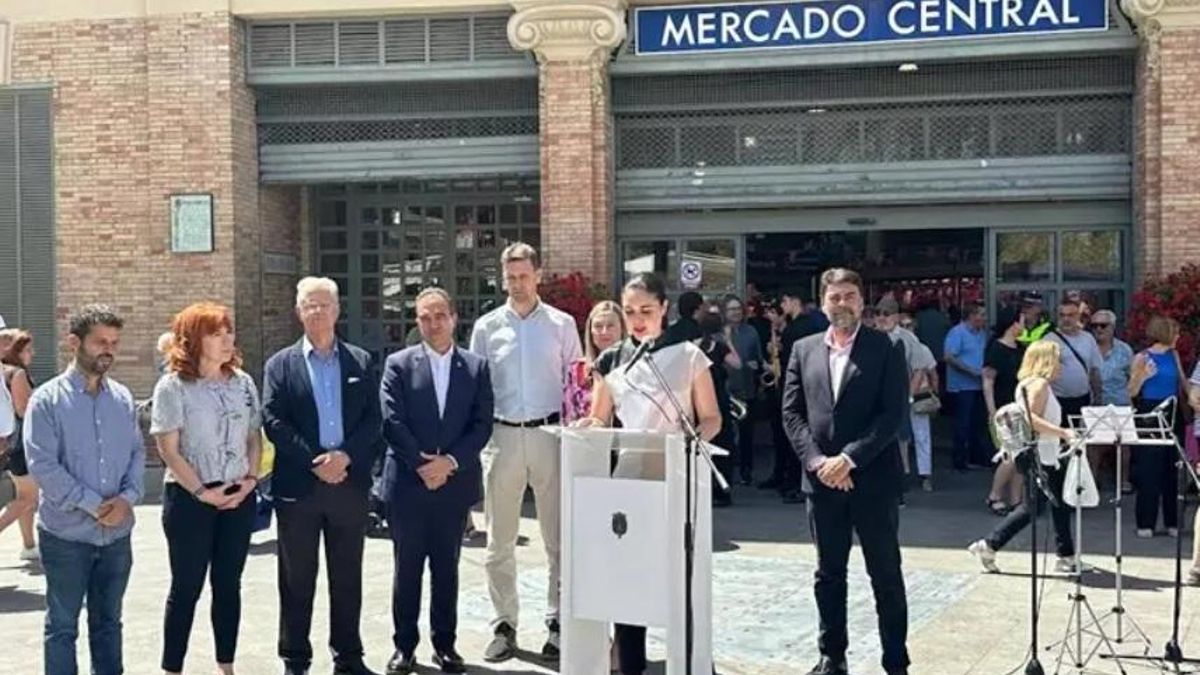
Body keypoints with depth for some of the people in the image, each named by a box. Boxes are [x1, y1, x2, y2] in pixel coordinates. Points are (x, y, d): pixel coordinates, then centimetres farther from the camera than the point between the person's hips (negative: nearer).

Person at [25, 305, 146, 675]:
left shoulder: (123, 398, 6)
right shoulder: (47, 399, -8)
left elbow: (137, 453, 7)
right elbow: (42, 465, -14)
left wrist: (127, 498, -12)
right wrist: (93, 505, -16)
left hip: (117, 533, 4)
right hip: (66, 534, -4)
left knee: (108, 622, 16)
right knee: (62, 626, 6)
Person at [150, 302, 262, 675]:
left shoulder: (242, 382, 6)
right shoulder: (173, 386, -8)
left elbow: (255, 436, 11)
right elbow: (168, 450, -10)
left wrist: (251, 479, -3)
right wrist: (202, 492, -14)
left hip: (238, 497, 4)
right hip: (190, 498, -4)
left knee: (228, 585, 11)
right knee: (187, 587, 2)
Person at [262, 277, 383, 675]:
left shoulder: (361, 362, 9)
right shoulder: (281, 365, 3)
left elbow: (373, 420, 2)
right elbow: (273, 422, -6)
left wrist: (345, 456, -14)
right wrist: (315, 461, -15)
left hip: (350, 483, 2)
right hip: (298, 486, -2)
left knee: (347, 577, 10)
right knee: (297, 578, 6)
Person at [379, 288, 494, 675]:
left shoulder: (476, 367, 6)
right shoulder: (399, 365, 1)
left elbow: (482, 424, 0)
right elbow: (392, 422, -6)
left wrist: (450, 462, -11)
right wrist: (421, 465, -12)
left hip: (454, 483, 1)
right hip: (408, 483, -1)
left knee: (446, 568, 9)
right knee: (407, 568, 5)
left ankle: (445, 643, 19)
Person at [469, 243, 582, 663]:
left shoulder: (561, 325, 5)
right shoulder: (487, 327, 6)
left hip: (549, 434, -1)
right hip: (502, 435, 1)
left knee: (558, 537, 3)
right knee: (500, 540, 5)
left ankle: (558, 623, 12)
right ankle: (504, 625, 15)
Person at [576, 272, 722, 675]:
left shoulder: (689, 356, 1)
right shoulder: (610, 361, 8)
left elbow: (711, 419, 2)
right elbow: (598, 423, 12)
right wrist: (586, 427, -10)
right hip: (628, 478, 2)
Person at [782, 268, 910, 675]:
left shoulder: (886, 348, -2)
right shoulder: (804, 350, 9)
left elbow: (893, 413, -9)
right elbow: (792, 413, 5)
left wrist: (849, 458, -16)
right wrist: (815, 460, -9)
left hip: (872, 478, -3)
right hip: (822, 479, 3)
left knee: (886, 575, 4)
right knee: (828, 574, 13)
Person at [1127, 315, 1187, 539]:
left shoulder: (1173, 355, 10)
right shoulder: (1142, 358, -4)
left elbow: (1183, 382, 20)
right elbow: (1132, 392, -5)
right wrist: (1143, 376, -22)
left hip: (1172, 413, 5)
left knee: (1171, 468, 7)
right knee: (1148, 470, -3)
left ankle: (1172, 521, 15)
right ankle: (1145, 523, 4)